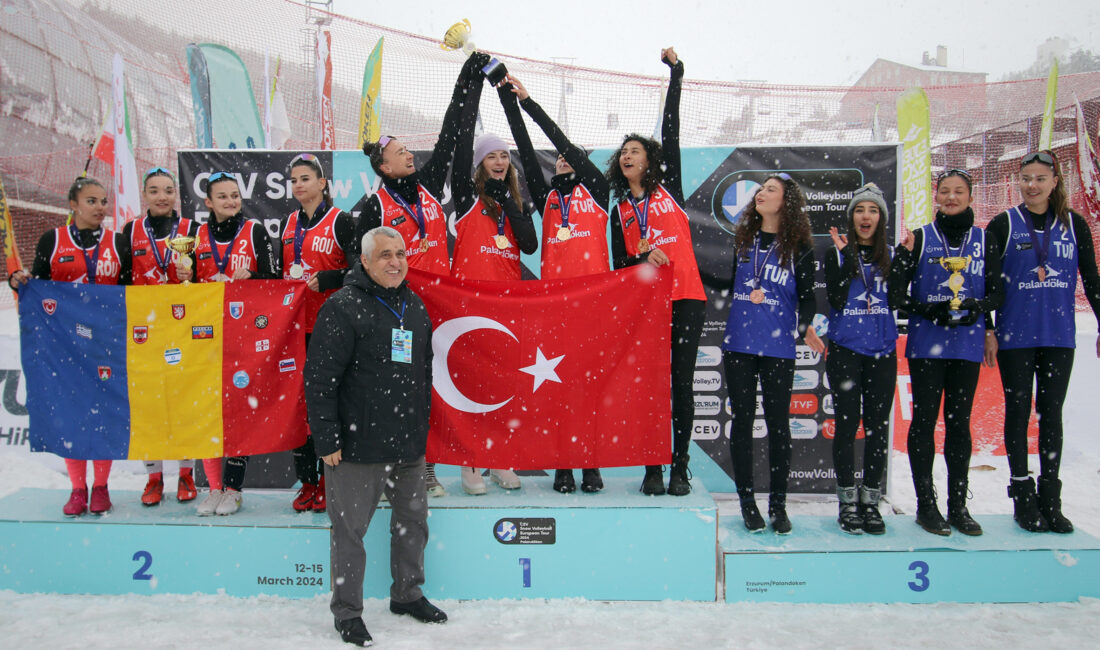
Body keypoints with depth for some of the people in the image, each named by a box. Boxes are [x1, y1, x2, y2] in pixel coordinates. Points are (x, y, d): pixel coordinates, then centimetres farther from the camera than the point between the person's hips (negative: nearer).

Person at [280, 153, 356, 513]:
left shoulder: (341, 220, -2)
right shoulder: (287, 224, 15)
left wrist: (325, 279, -20)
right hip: (294, 324, 5)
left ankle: (330, 481, 10)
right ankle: (307, 481, 17)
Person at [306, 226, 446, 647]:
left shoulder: (414, 307, 11)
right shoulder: (343, 308, -11)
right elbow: (319, 378, -14)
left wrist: (422, 426, 19)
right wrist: (327, 440, -15)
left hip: (409, 443, 7)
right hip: (358, 444, -6)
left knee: (413, 519, 16)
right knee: (350, 528, 4)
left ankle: (407, 594, 34)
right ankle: (347, 611, 20)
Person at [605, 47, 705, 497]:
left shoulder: (669, 188, 9)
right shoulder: (619, 210, 14)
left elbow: (671, 134, 3)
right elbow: (619, 264, 13)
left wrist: (675, 76, 1)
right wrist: (644, 257, -8)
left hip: (685, 298, -2)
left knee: (682, 382, 0)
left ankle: (680, 468, 7)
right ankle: (653, 469, 9)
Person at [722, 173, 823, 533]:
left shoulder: (799, 247, 2)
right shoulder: (741, 239, 12)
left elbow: (807, 296, 2)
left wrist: (805, 327, -11)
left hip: (778, 347, -3)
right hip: (738, 344, 3)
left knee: (778, 422, 2)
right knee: (742, 420, 5)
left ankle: (778, 504, 14)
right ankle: (747, 501, 15)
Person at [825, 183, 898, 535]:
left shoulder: (890, 256, 9)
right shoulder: (837, 254, 1)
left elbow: (897, 302, 0)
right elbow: (836, 301, -10)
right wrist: (845, 257, -16)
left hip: (882, 351, 3)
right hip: (845, 350, -2)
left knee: (878, 425, 4)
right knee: (847, 423, -1)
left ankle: (871, 500, 15)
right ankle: (847, 502, 9)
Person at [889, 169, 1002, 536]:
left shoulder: (985, 241, 9)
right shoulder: (920, 238, 3)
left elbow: (997, 292, 8)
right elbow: (896, 293, -2)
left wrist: (977, 306, -13)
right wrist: (929, 311, -16)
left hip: (967, 345, 2)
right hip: (926, 344, -2)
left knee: (960, 422, 7)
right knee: (925, 419, -1)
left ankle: (958, 505, 16)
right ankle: (926, 503, 9)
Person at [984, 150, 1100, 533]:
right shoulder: (1003, 225, 0)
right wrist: (987, 331, -5)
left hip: (1059, 335, 2)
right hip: (1015, 335, -2)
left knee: (1051, 413, 6)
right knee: (1018, 411, 3)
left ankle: (1051, 500, 13)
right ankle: (1023, 498, 12)